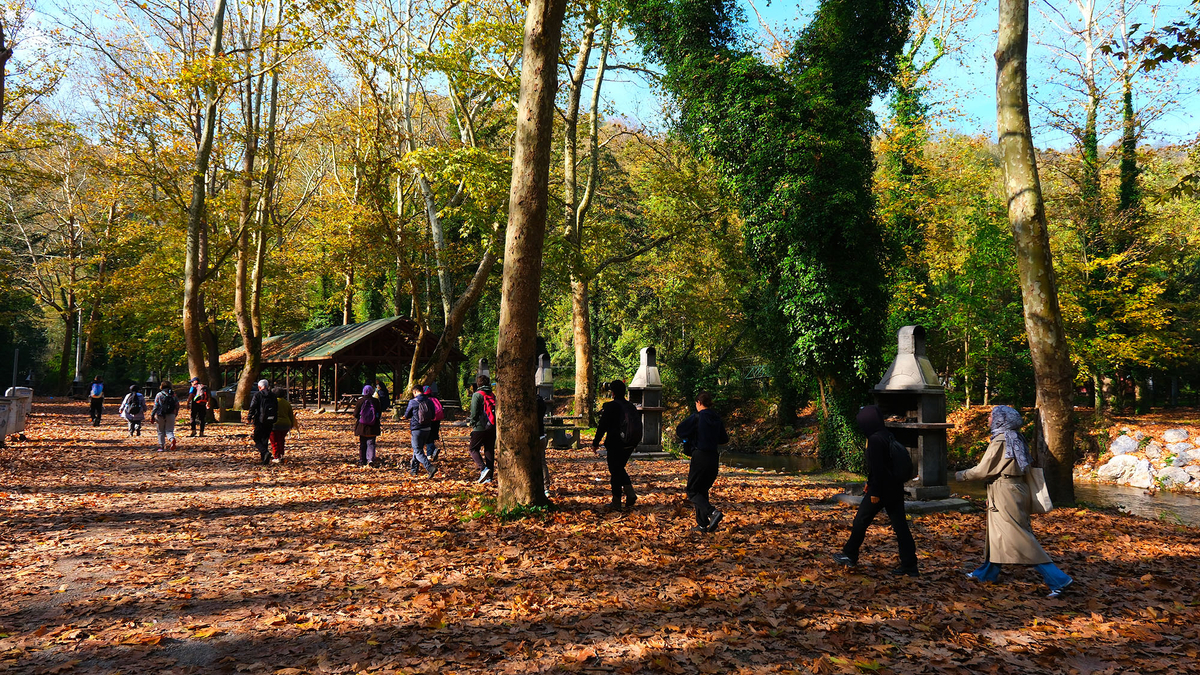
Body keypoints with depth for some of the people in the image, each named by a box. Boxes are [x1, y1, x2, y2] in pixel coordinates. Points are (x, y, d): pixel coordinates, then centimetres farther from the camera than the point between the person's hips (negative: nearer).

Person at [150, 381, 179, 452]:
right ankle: (172, 439, -26)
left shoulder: (159, 395, -2)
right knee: (169, 431, 4)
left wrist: (152, 416, 0)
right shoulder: (173, 394, 5)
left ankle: (161, 446, 12)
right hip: (171, 415, 2)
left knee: (161, 431, 12)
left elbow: (155, 406, -5)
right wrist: (175, 413, 21)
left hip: (160, 416, -2)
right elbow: (177, 405, 8)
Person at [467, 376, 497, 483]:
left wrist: (472, 423, 4)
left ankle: (483, 468, -15)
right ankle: (489, 476, 8)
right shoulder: (493, 396, 12)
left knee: (473, 449, 5)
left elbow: (474, 412, -11)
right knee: (489, 450, 9)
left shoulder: (477, 395, -7)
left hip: (481, 427, -6)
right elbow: (496, 410, 14)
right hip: (493, 427, 6)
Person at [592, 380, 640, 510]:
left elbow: (602, 426, -12)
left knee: (615, 471, 3)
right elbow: (638, 426, 15)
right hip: (629, 445, 6)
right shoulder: (631, 407, 7)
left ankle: (616, 501, 8)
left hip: (615, 444, -6)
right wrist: (634, 443, 25)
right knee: (620, 468, 20)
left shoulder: (610, 406, -13)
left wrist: (596, 443, -4)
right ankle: (630, 493, 4)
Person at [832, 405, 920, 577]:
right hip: (895, 488, 8)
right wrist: (871, 483, 26)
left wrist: (875, 491, -16)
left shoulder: (875, 440, -18)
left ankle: (849, 555, 22)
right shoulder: (888, 436, 10)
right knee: (900, 525, 8)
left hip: (882, 489, -8)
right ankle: (910, 565, 8)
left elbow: (877, 468, -22)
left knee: (861, 521, 8)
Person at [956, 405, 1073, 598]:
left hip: (1005, 494, -10)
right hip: (1017, 490, 10)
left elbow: (983, 470, -14)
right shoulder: (1015, 439, 9)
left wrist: (962, 475, 1)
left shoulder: (999, 441, -17)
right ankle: (988, 572, 32)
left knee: (1021, 539, -6)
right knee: (996, 532, 19)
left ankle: (1057, 579, -7)